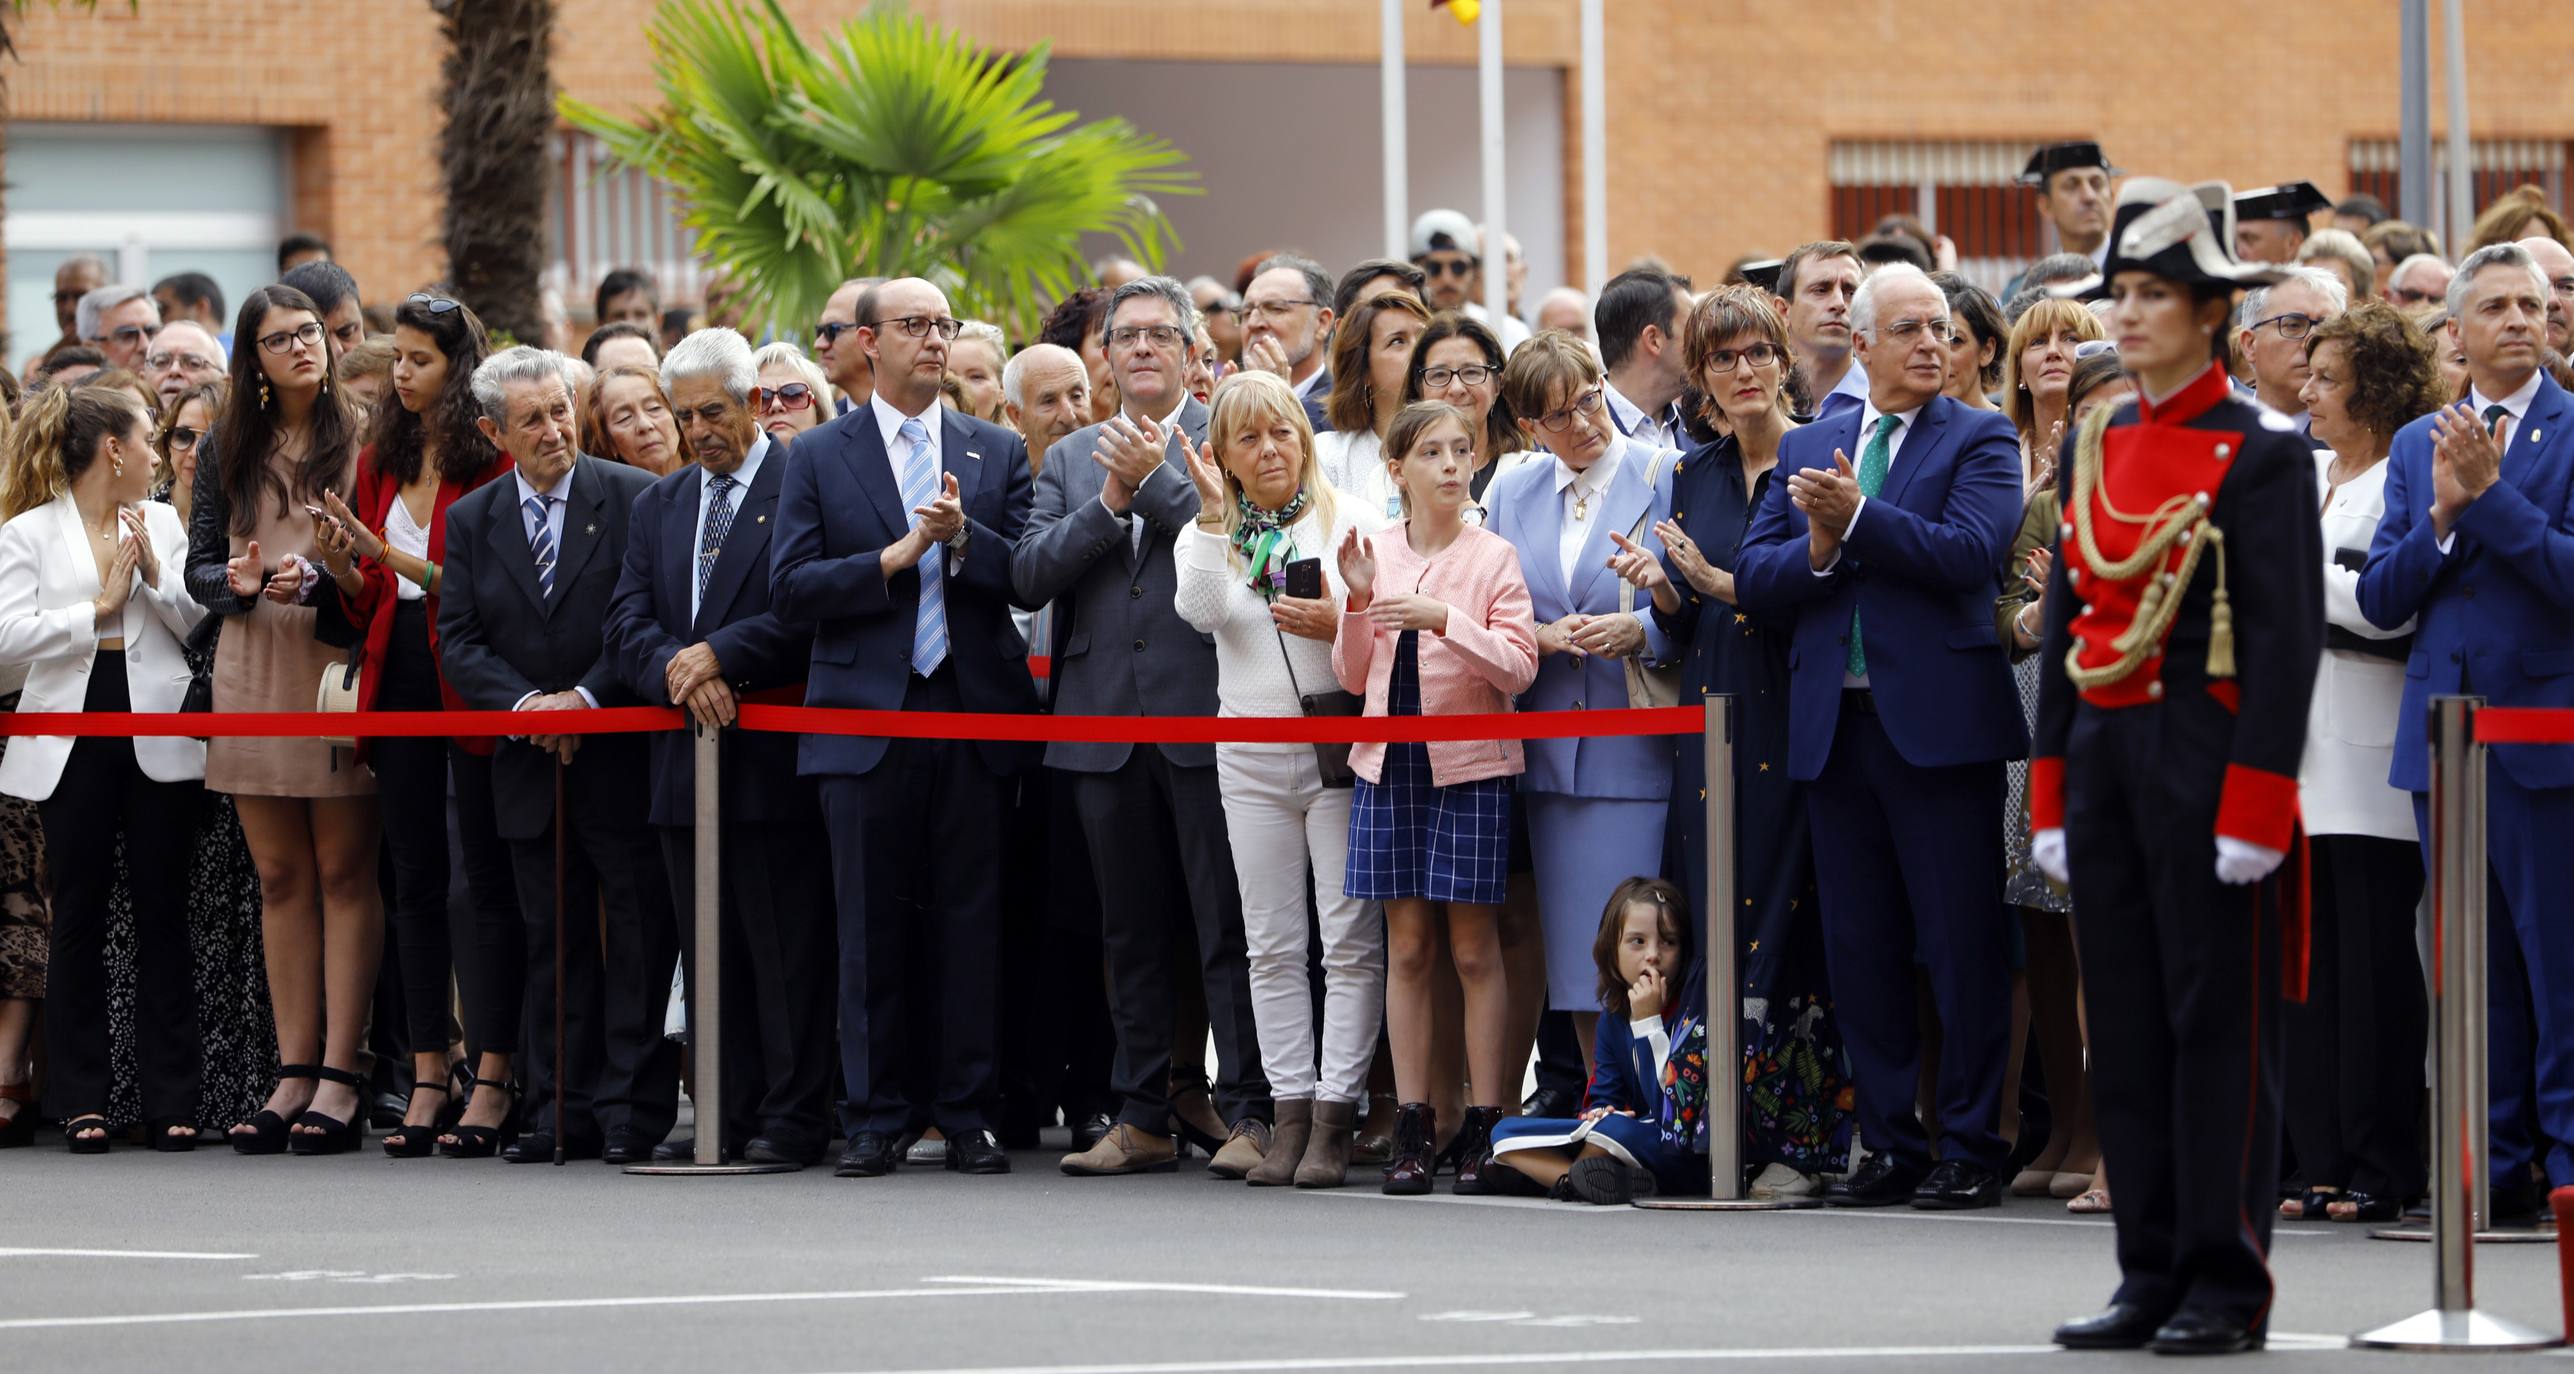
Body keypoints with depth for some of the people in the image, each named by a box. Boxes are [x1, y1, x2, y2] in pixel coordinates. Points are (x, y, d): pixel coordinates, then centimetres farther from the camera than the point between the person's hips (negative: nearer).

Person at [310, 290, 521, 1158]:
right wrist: (340, 565, -4)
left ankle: (491, 1080, -2)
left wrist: (392, 555, -17)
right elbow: (370, 599, 16)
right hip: (398, 676, 6)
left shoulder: (494, 465, -6)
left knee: (488, 878, -3)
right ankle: (429, 1078, 9)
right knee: (416, 881, 7)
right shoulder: (381, 461, 14)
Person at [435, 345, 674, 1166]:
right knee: (552, 944, 8)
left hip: (622, 756, -4)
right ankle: (562, 1110, 11)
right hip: (531, 763, 4)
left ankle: (632, 1112, -2)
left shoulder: (634, 499, -3)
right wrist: (523, 704, -12)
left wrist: (588, 696, -15)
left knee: (638, 942, -4)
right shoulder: (471, 520, 9)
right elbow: (458, 640, 4)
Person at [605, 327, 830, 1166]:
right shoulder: (659, 506, 17)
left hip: (776, 758, -6)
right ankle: (725, 1115, 12)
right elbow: (627, 624, 8)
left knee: (786, 947, -5)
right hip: (688, 758, 6)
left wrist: (719, 656, -16)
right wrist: (679, 670, -11)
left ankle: (792, 1117, -2)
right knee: (708, 947, 8)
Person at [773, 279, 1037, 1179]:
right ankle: (879, 1117, 7)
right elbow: (791, 592, -3)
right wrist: (897, 556, -11)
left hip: (974, 717, 1)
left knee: (969, 925, 1)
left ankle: (968, 1115, 7)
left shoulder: (997, 454, 11)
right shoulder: (821, 458, 6)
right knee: (873, 929, 1)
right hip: (867, 722, -1)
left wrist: (963, 537, -14)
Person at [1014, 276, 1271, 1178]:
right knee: (1131, 932, 9)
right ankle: (1142, 1118, 13)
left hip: (1204, 715, -5)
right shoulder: (1072, 458, 16)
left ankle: (1248, 1113, -5)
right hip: (1104, 723, 5)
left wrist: (1154, 479, -12)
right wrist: (1110, 502, -7)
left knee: (1226, 926, -6)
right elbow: (1028, 575, 4)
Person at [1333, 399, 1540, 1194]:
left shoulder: (1492, 558, -1)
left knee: (1474, 948, -2)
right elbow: (1352, 677, 9)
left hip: (1470, 767, -3)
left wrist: (1442, 619, -20)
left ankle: (1485, 1128, 1)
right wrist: (1358, 602, -6)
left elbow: (1518, 666, -9)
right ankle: (1412, 1128, 5)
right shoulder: (1377, 555, 8)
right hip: (1390, 765, 3)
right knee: (1406, 947, 3)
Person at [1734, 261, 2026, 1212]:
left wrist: (1857, 519, -19)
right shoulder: (1806, 449, 16)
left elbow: (1968, 554, -14)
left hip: (1939, 723, -5)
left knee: (1962, 946, -3)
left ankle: (1971, 1148, 2)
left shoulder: (1980, 442, 2)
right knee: (1859, 949, 7)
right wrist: (1817, 552, -9)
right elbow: (1751, 577, 9)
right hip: (1835, 729, 5)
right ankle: (1891, 1144, 14)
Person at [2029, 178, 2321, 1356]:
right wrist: (2052, 795, 10)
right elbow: (2065, 624, 14)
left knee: (2219, 1023, -3)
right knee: (2126, 1026, 7)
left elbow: (2288, 638, -11)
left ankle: (2227, 1285, 0)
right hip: (2104, 759, 6)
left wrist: (2255, 804, -17)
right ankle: (2154, 1277, 13)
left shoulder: (2260, 453, -7)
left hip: (2205, 758, -6)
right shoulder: (2093, 449, 12)